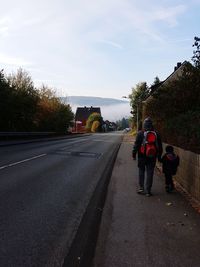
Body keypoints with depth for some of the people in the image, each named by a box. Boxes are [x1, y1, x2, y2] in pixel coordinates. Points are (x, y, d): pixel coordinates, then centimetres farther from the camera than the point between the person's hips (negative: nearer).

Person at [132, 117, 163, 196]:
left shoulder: (140, 133, -8)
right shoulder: (156, 134, 2)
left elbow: (136, 145, -6)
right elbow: (160, 146, 8)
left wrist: (134, 154, 3)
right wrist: (159, 156, 17)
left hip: (142, 156, -2)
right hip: (152, 157, 2)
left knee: (141, 172, 13)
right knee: (149, 173, 6)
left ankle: (141, 188, 12)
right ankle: (148, 190, 9)